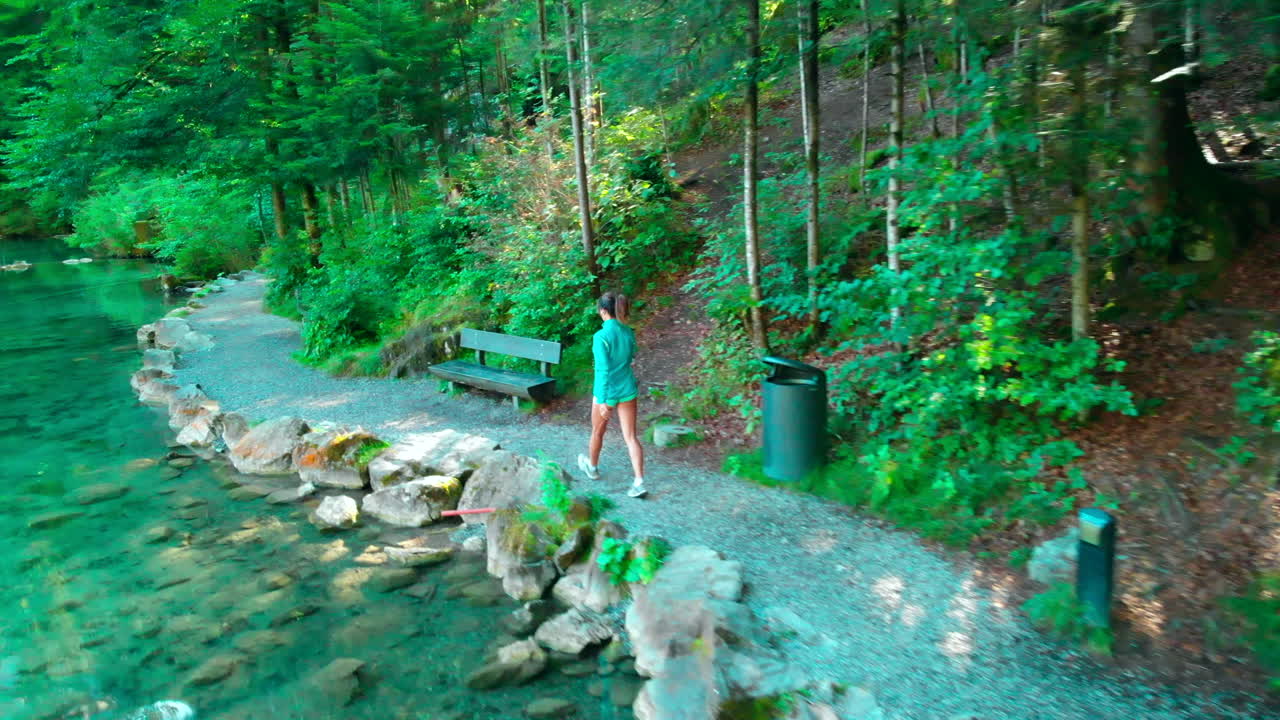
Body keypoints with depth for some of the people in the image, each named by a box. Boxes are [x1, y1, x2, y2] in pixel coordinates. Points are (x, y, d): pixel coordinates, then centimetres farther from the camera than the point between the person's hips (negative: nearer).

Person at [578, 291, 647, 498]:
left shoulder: (601, 336, -20)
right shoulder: (628, 332, -1)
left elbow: (604, 369, -21)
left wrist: (603, 400, -18)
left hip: (607, 391, -5)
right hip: (627, 389, 5)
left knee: (597, 432, 20)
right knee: (630, 437, 5)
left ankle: (592, 467, 43)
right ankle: (639, 482, -2)